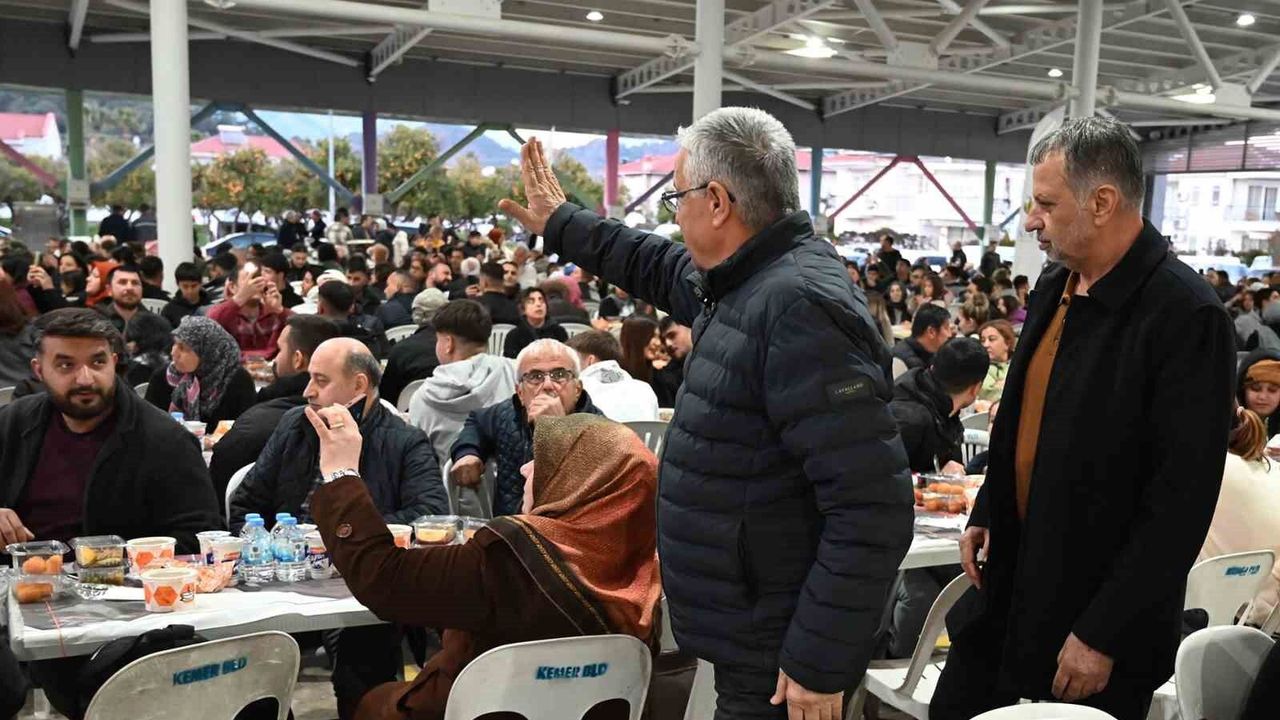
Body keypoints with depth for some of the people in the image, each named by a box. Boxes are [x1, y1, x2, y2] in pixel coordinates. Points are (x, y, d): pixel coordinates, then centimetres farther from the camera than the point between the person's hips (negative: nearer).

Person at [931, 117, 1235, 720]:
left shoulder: (1186, 316, -21)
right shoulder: (1055, 286, 3)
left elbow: (1181, 502, -21)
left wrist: (1105, 635, -19)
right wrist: (985, 513, 10)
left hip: (1096, 604, -7)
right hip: (1012, 577, 7)